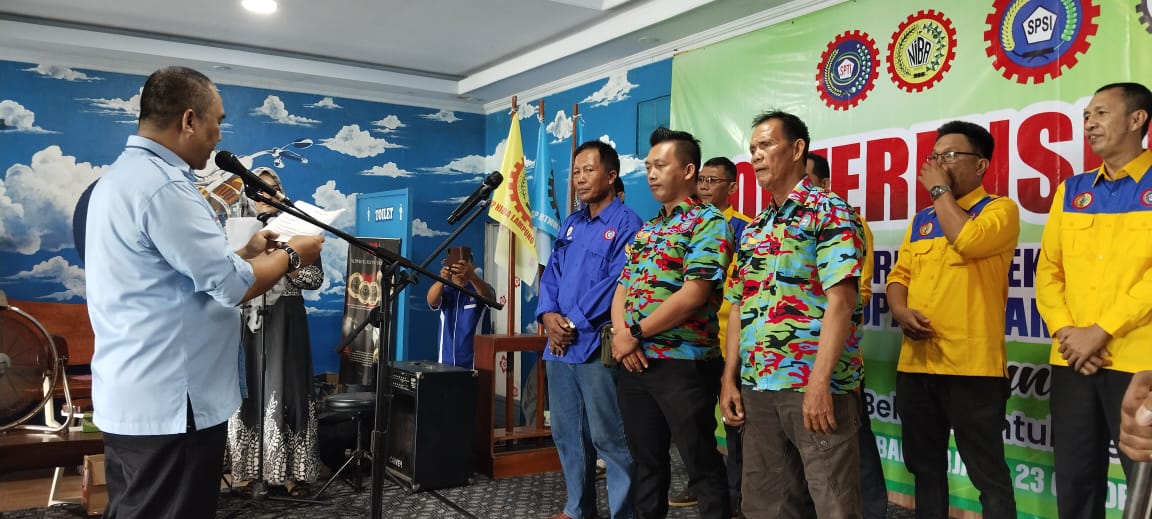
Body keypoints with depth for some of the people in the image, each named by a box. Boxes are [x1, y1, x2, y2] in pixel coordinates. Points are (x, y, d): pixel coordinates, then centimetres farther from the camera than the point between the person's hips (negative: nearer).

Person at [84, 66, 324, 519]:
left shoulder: (123, 174, 13)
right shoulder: (163, 185, -21)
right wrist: (292, 255, -5)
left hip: (132, 397, 11)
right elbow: (232, 286, -20)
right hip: (168, 404, -11)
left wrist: (246, 253, 14)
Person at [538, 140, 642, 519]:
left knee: (609, 438, -3)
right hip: (559, 346, 8)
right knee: (567, 433, 15)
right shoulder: (570, 224, 16)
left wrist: (574, 323, -15)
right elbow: (551, 274, 14)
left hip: (597, 346, -8)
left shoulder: (626, 223, -7)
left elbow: (617, 283, -16)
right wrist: (548, 315, -4)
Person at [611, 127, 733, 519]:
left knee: (702, 467, 3)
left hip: (684, 365, -7)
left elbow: (693, 294, -18)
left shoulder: (708, 222, -7)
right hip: (634, 365, 8)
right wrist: (620, 333, -6)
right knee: (646, 462, 17)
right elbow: (622, 287, 14)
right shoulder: (646, 230, 17)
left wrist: (636, 333, -13)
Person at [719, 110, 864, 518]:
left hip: (813, 384, -7)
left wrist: (820, 381, -22)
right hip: (757, 386, 7)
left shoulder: (829, 212, -5)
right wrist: (730, 379, 10)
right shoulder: (754, 228, 17)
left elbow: (840, 300, -15)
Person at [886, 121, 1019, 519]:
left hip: (972, 365, -6)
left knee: (987, 472, 3)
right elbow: (899, 273, 16)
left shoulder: (1000, 209, -1)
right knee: (924, 466, 16)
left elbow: (967, 240, -21)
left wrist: (940, 189, -7)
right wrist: (900, 311, -6)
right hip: (915, 363, 6)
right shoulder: (921, 220, 17)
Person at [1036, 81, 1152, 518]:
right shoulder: (1072, 190, 13)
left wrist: (1101, 331, -15)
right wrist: (1064, 331, -6)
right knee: (1074, 479, 12)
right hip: (1072, 360, 4)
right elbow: (1048, 269, 9)